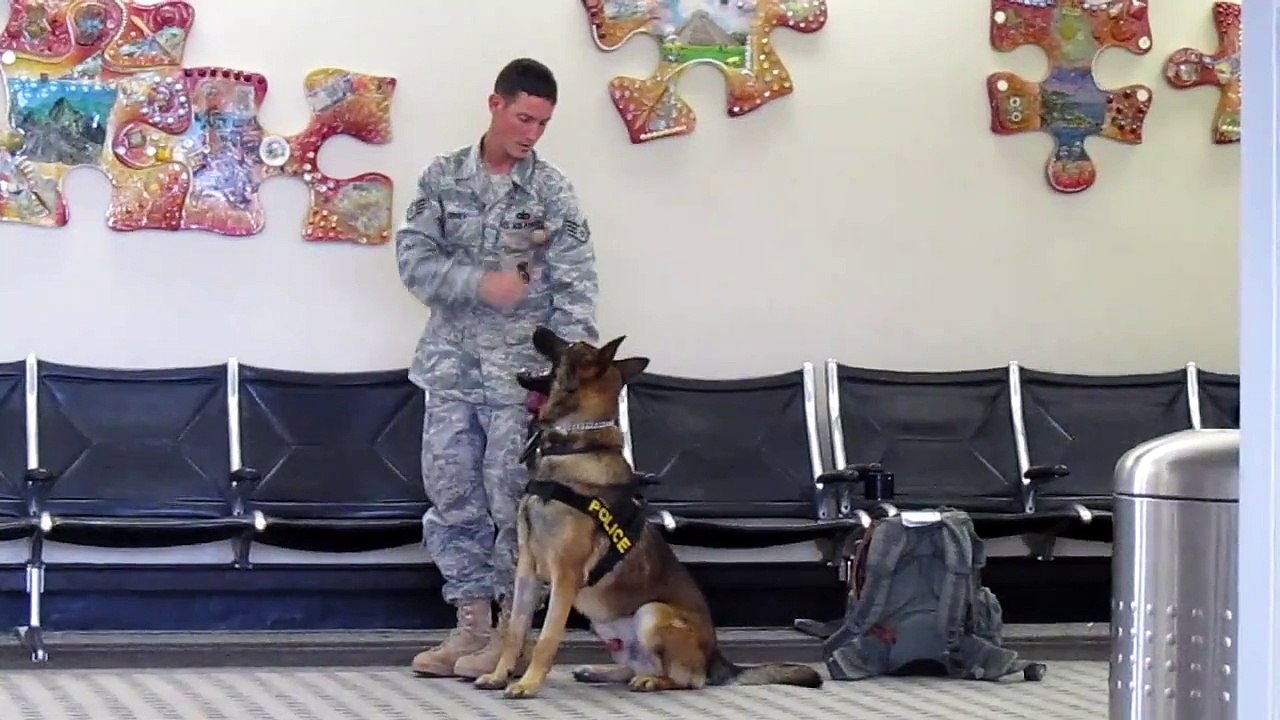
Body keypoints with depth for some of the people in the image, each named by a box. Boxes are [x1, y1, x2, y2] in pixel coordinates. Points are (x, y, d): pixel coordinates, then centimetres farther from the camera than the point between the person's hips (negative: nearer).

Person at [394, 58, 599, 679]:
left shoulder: (553, 193, -1)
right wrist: (481, 282, -18)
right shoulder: (443, 177, 5)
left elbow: (574, 288, -5)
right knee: (452, 501, 5)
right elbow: (413, 257, -2)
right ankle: (471, 622, 15)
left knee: (513, 505, -2)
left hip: (520, 375, -3)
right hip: (450, 368, 3)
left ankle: (509, 630, 5)